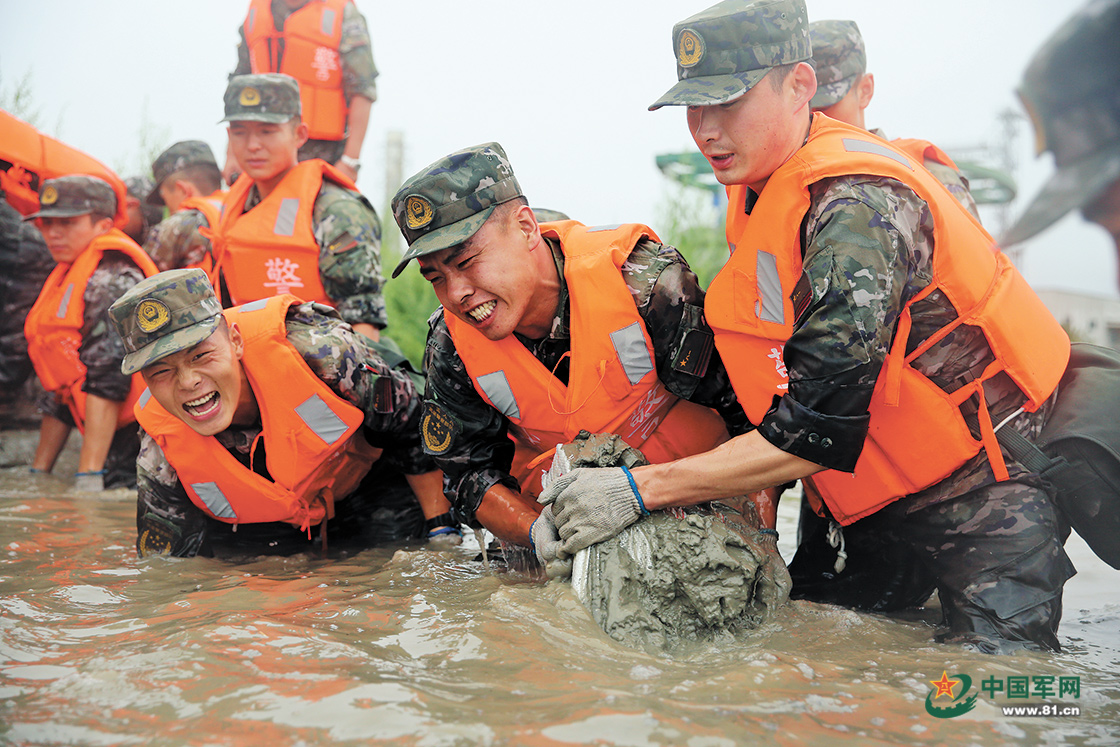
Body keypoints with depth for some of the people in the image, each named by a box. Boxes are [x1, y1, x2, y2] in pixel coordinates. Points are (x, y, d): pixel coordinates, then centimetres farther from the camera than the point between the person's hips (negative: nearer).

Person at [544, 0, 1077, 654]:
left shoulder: (857, 206, -28)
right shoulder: (756, 190, 2)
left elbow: (819, 427, -32)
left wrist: (640, 490, -28)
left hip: (984, 496, -8)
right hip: (880, 502, 8)